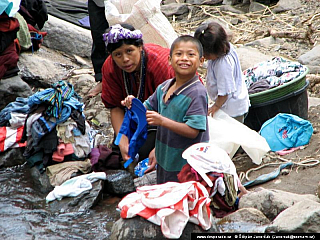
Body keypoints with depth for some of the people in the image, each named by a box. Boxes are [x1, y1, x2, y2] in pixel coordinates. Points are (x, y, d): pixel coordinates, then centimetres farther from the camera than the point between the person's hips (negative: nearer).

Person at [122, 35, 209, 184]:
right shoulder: (163, 87, 4)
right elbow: (148, 109, 17)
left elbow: (192, 131, -26)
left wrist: (162, 121, -30)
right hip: (165, 161, 8)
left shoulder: (197, 93, -21)